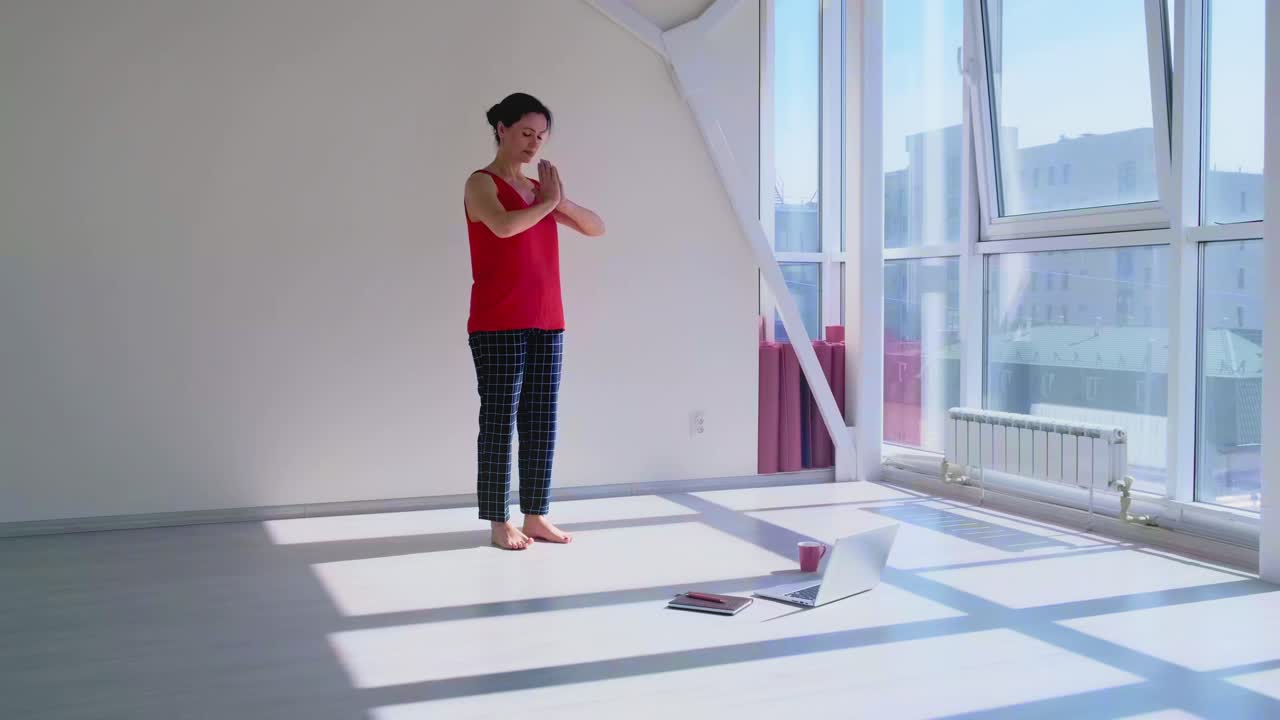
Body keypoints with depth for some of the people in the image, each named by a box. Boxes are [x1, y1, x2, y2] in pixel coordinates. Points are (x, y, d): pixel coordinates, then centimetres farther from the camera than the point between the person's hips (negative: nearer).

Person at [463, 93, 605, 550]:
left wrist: (560, 202, -2)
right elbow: (503, 226, -25)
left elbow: (596, 228, 15)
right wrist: (547, 202, -9)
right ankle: (498, 522, 6)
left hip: (546, 324, 7)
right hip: (498, 326, -6)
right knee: (499, 422, -2)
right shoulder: (481, 183, -3)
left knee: (541, 423, 8)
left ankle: (535, 515, 17)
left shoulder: (537, 189, 16)